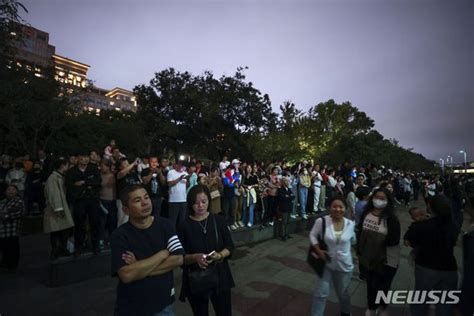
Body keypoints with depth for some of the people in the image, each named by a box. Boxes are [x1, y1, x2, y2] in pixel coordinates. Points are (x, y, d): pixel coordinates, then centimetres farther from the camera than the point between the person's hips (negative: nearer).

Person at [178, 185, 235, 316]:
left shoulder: (219, 220, -5)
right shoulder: (184, 226, -10)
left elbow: (230, 247, 0)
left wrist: (220, 255, -20)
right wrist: (195, 257, -25)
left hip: (220, 276, 1)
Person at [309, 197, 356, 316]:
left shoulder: (350, 224, -12)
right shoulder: (321, 221, -21)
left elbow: (353, 241, 8)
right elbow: (312, 235, -8)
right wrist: (318, 250, -17)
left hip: (344, 265, 2)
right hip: (325, 263, -2)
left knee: (343, 293, 25)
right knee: (320, 293, 6)